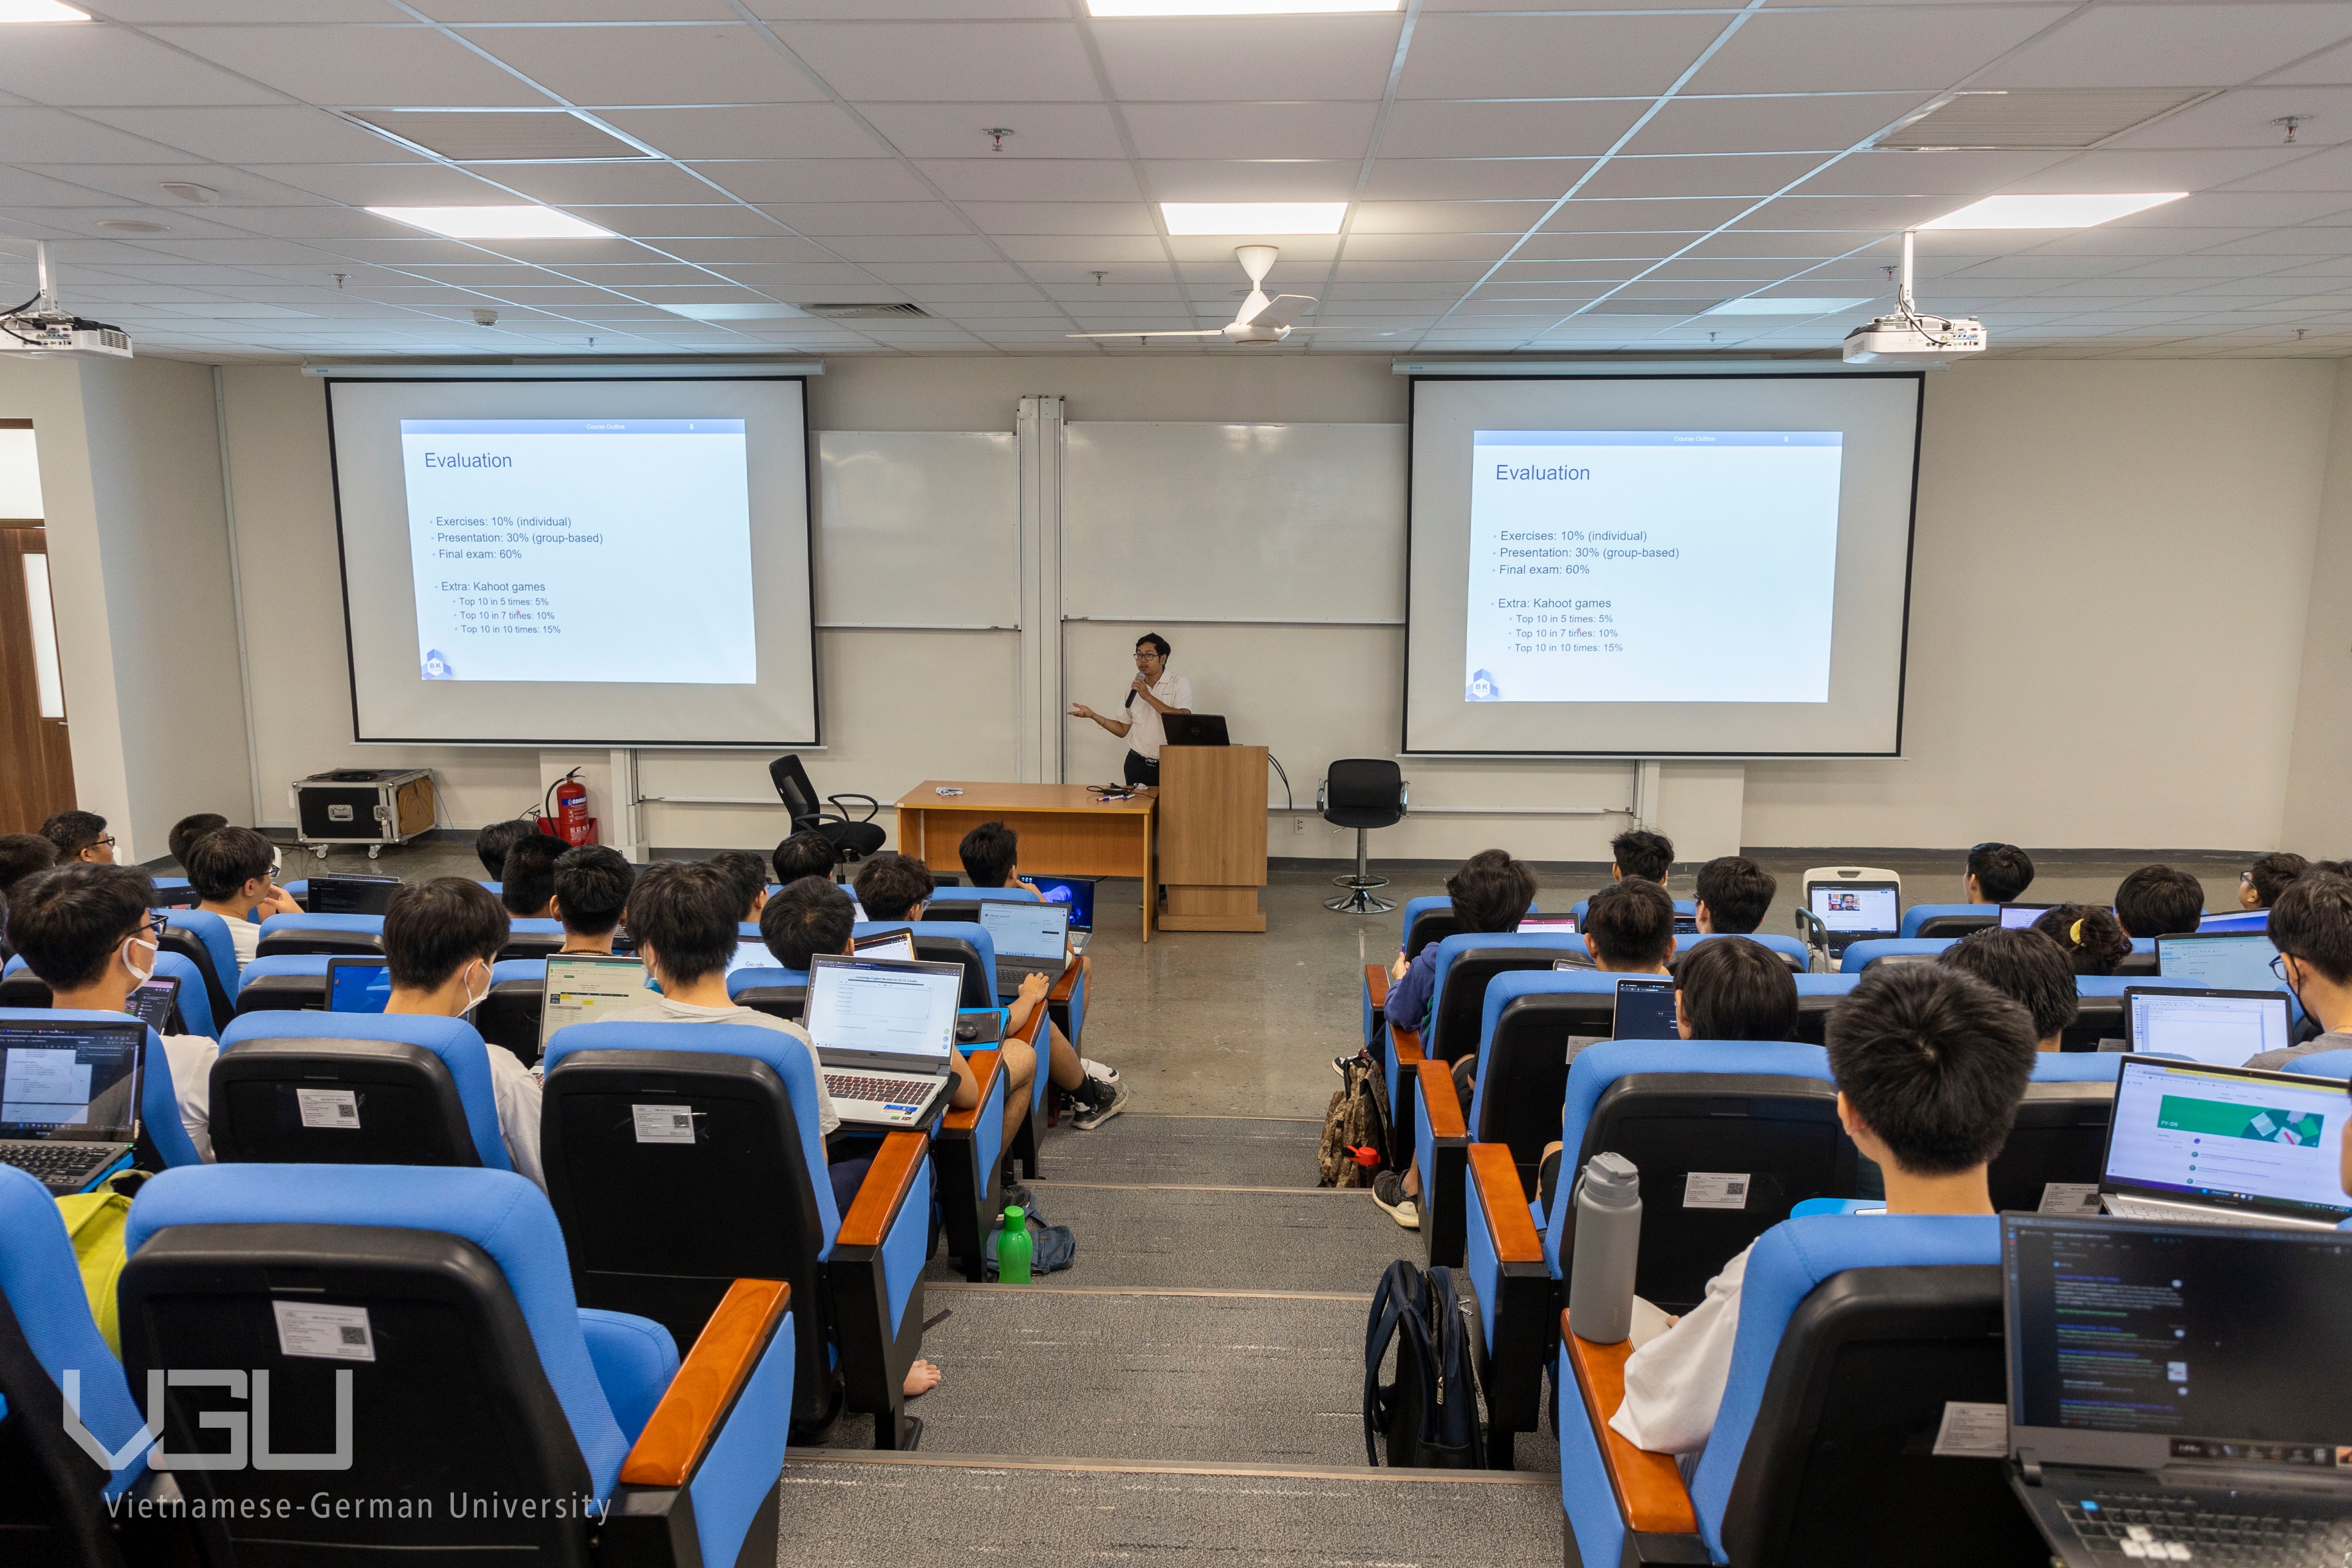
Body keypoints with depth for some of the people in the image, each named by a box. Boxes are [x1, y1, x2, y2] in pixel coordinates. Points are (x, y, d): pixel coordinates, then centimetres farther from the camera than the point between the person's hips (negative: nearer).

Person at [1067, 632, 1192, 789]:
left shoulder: (1179, 683, -4)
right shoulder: (1132, 686, 10)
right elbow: (1123, 729, 15)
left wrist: (1148, 696, -19)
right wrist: (1092, 715, 3)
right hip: (1137, 765, 4)